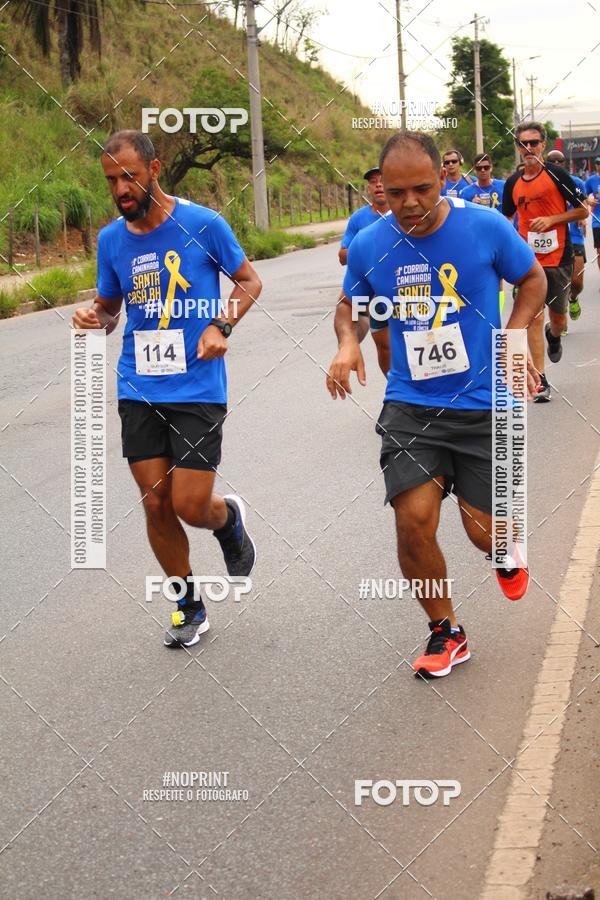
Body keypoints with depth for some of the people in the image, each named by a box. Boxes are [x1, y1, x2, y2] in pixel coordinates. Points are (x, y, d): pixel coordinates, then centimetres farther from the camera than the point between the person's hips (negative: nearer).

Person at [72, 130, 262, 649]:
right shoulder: (111, 239, 5)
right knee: (156, 504, 3)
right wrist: (93, 318, -6)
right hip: (139, 390, 4)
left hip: (198, 388, -4)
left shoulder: (203, 224, -7)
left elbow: (250, 281, 5)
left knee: (191, 507, -8)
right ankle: (189, 609, 23)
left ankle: (230, 518, 30)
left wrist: (221, 327, -12)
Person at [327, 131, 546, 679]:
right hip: (411, 406, 1)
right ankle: (446, 633, 13)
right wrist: (347, 342, -6)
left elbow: (533, 278, 7)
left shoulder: (487, 227, -10)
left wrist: (512, 337, -8)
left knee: (484, 531, 0)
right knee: (413, 520, -13)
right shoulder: (369, 245, -4)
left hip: (484, 403, -1)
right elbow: (349, 304, 15)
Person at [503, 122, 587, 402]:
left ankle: (553, 336, 48)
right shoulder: (513, 183, 6)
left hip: (558, 258, -2)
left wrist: (551, 220, -16)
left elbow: (583, 210, -4)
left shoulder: (556, 174, -6)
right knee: (534, 318, -5)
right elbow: (507, 219, 20)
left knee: (558, 319, 10)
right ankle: (540, 380, -3)